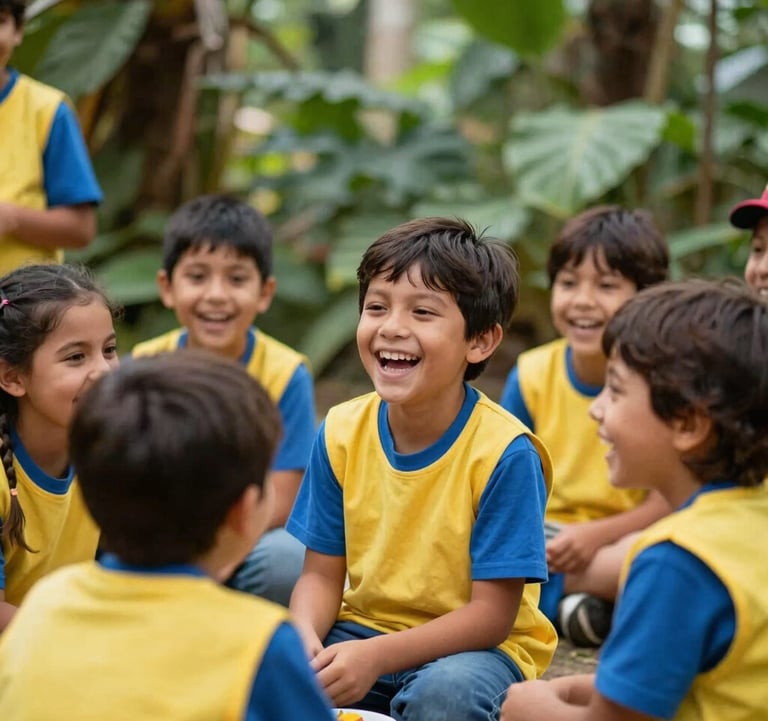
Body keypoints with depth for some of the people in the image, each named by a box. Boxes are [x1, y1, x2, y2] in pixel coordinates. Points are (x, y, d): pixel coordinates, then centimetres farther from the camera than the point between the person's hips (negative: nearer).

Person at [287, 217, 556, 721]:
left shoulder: (504, 452, -20)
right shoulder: (342, 433, -5)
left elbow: (492, 615, -19)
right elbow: (322, 575, -1)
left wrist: (376, 656, -29)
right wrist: (303, 638, -23)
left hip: (476, 646, -4)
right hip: (361, 627, 4)